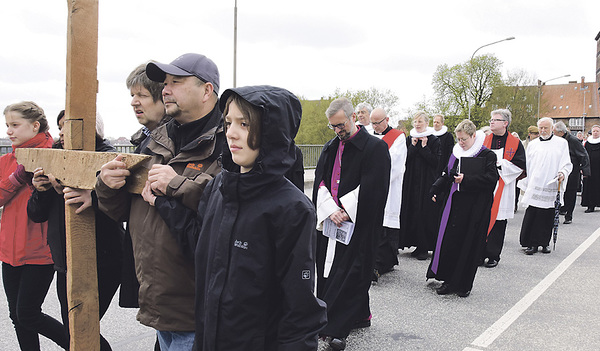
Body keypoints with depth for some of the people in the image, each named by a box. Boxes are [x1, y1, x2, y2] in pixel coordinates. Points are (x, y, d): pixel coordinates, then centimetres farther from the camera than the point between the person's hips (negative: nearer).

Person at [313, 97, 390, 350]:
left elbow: (372, 189, -13)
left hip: (359, 226, -7)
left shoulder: (375, 147, -7)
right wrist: (330, 210, -8)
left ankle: (336, 329, 1)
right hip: (330, 222, 7)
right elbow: (320, 180, 6)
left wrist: (346, 212, -13)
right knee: (328, 270, 10)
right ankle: (360, 315, 25)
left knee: (349, 272, -5)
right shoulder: (330, 148, 12)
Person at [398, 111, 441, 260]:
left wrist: (424, 147, -13)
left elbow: (436, 162, -10)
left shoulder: (434, 140, -1)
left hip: (427, 182, -4)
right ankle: (418, 245, 14)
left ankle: (425, 247, 3)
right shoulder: (409, 139, 11)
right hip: (411, 181, 4)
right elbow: (404, 159, 1)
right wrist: (413, 146, -7)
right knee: (411, 212, 4)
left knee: (426, 213, -5)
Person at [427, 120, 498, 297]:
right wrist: (435, 190, 5)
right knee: (449, 241, 4)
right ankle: (449, 281, 16)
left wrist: (466, 180, -19)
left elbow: (491, 179, -16)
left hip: (475, 208, -5)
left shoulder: (487, 156, -6)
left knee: (469, 244, 2)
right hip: (454, 204, 5)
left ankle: (464, 285, 15)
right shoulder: (456, 153, 11)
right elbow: (446, 175, 18)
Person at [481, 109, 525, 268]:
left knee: (498, 222, 3)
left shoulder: (515, 143, 1)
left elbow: (520, 165, -5)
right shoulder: (485, 140, 8)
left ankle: (493, 256, 13)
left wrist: (500, 164, -12)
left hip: (502, 189, -2)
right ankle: (480, 255, 10)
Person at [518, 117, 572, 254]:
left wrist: (563, 173, -15)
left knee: (547, 216, 3)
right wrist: (525, 185, 11)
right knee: (532, 216, -5)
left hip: (550, 187, -1)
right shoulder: (532, 144, 13)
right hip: (534, 186, 1)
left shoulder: (561, 143, 7)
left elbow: (567, 164, 6)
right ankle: (532, 243, 1)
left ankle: (545, 243, 17)